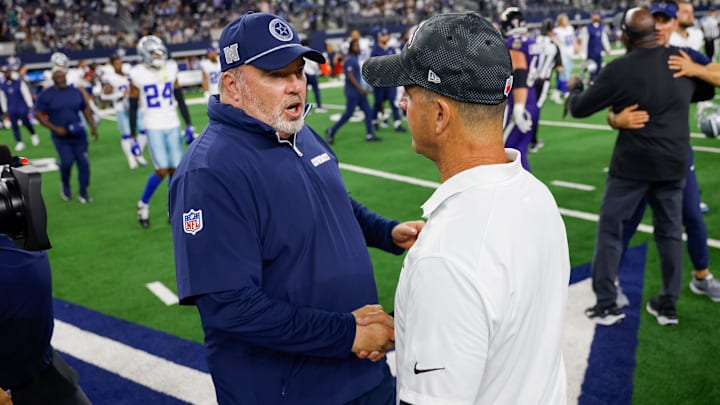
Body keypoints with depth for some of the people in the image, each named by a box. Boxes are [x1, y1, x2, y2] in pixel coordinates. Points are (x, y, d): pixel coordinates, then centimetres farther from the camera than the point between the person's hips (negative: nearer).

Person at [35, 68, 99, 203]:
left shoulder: (75, 92, 5)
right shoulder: (45, 95, -5)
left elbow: (86, 110, 15)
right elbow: (38, 115, -6)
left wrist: (93, 127, 6)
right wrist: (55, 128, -15)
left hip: (79, 135, 3)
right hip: (61, 136, -3)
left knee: (83, 162, 0)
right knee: (67, 161, -16)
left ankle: (83, 192, 14)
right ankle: (65, 185, 15)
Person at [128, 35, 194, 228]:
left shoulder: (170, 69, 5)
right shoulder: (138, 74, -5)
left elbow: (180, 99, 11)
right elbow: (133, 108, -2)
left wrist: (189, 125, 8)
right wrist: (133, 137, -3)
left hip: (173, 126, 4)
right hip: (153, 127, -4)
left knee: (175, 169, 2)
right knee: (162, 170, -11)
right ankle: (143, 204, 12)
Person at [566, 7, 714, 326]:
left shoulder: (620, 69, -14)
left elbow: (579, 109, -4)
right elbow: (707, 91, 21)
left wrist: (575, 89, 17)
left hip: (632, 163, -4)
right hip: (674, 163, 5)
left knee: (610, 229, 8)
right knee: (670, 232, 15)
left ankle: (606, 305, 10)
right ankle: (668, 305, 22)